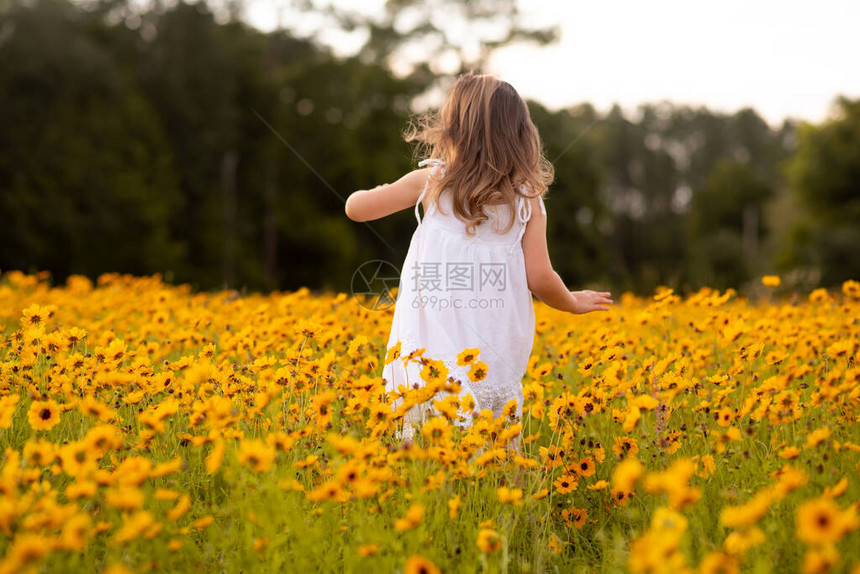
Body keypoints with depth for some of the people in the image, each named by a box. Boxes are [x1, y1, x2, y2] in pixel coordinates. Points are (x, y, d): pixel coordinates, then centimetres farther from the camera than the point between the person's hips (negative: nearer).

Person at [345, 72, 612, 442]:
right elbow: (540, 278, -1)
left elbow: (355, 208, 9)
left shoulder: (430, 183, 2)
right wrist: (573, 302, 19)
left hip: (431, 353, -1)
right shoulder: (527, 200, 4)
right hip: (497, 360, 1)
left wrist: (388, 192, 30)